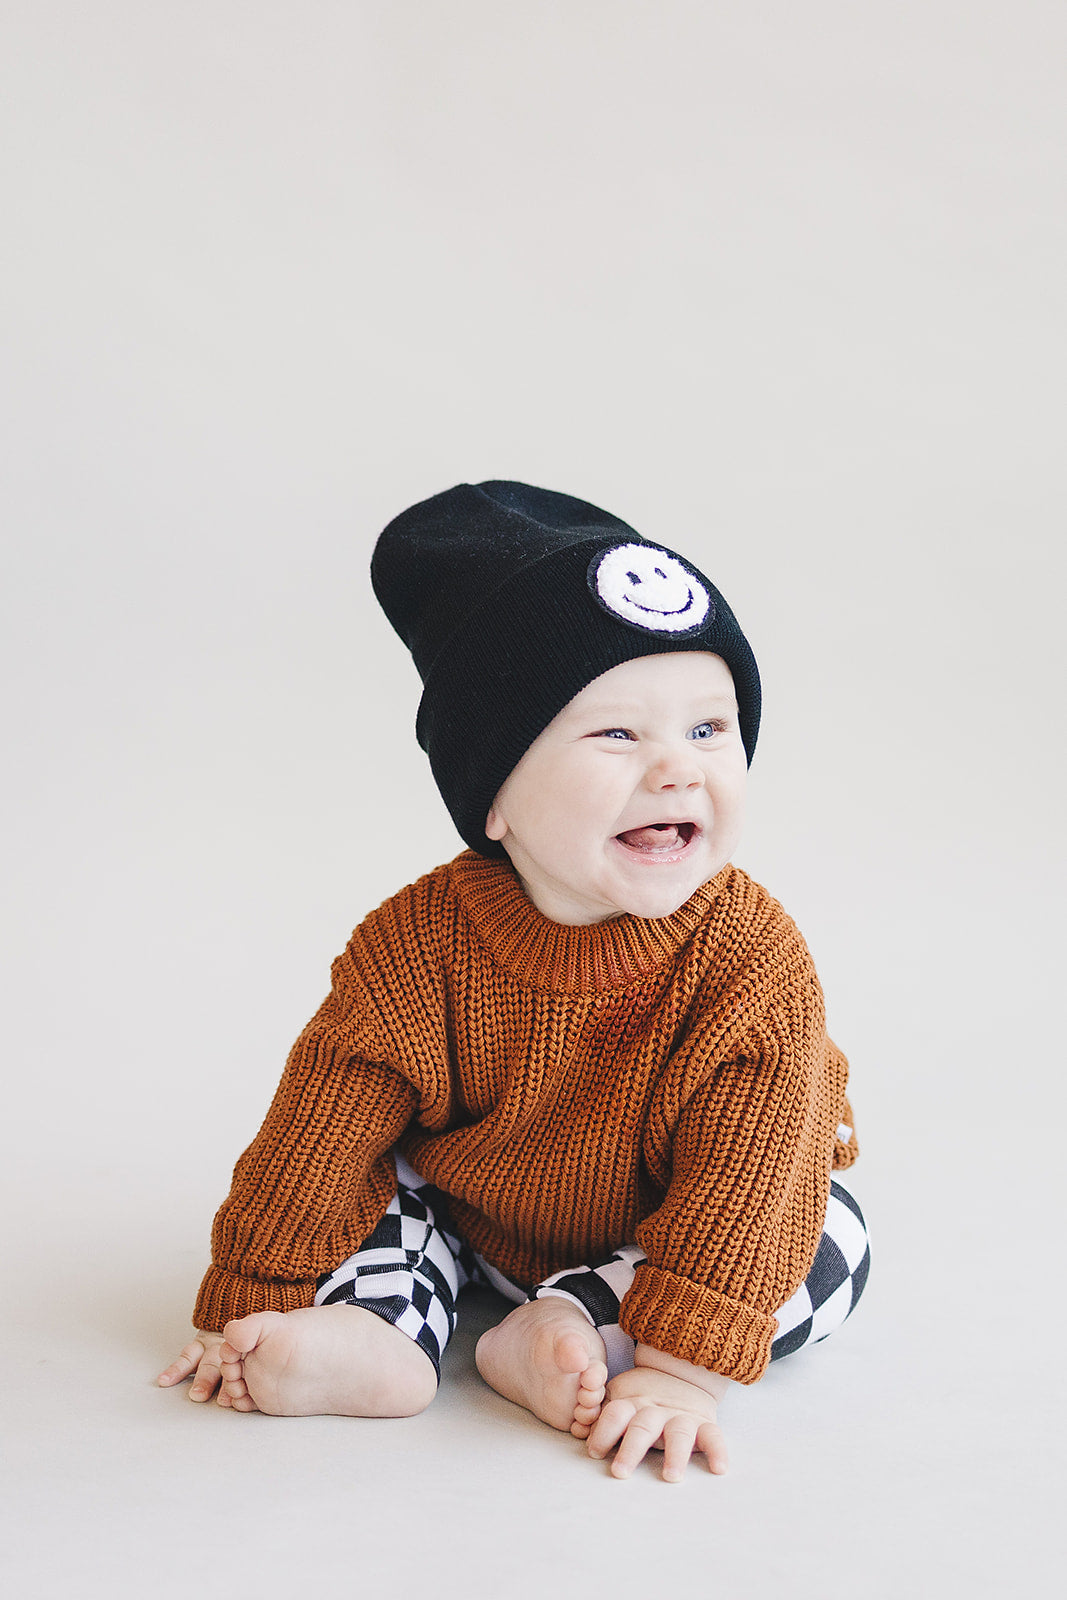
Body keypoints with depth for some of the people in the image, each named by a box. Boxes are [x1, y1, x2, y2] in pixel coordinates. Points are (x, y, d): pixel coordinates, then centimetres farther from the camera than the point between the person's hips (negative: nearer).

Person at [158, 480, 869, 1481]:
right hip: (472, 1207, 1)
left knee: (827, 1249, -23)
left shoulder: (754, 960, -29)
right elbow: (316, 1136, -17)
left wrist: (682, 1368, -37)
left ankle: (565, 1329, -27)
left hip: (651, 1232, -1)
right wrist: (253, 1305, -13)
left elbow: (740, 1176, -30)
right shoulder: (415, 948, -25)